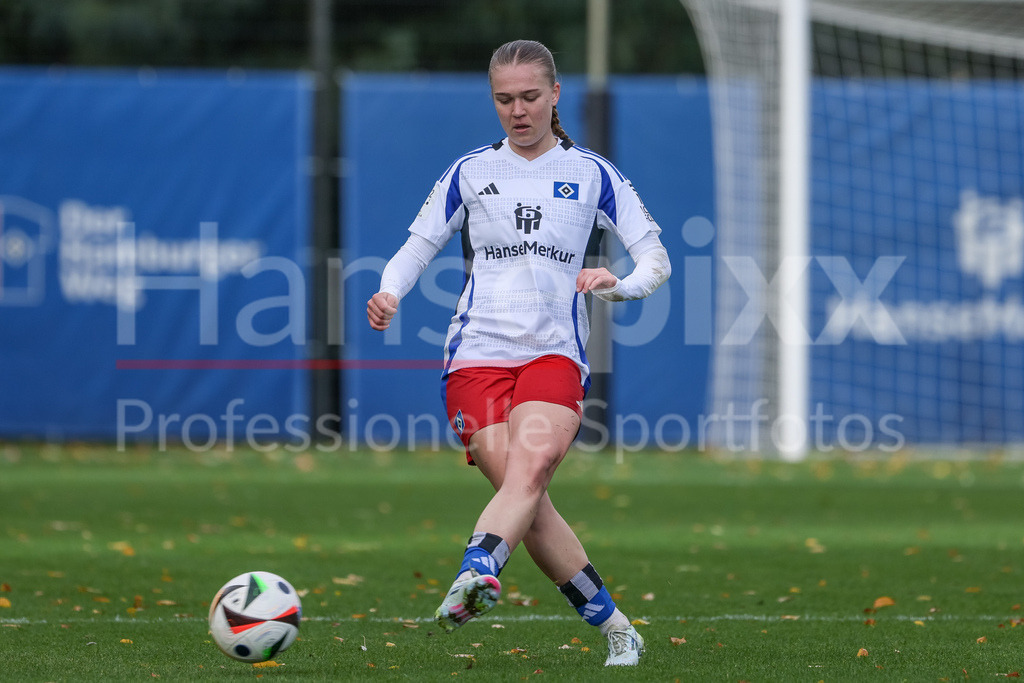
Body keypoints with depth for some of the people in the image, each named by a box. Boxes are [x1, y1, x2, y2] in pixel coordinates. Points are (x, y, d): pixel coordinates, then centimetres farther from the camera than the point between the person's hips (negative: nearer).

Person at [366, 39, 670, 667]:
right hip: (478, 352, 1)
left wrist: (621, 285, -14)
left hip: (556, 352, -1)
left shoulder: (592, 174, 12)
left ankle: (475, 575, -51)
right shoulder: (469, 173, 15)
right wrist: (389, 292, -3)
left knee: (532, 464, -31)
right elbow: (417, 249, 19)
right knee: (527, 498, -13)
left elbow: (657, 259, 9)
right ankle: (615, 628, -4)